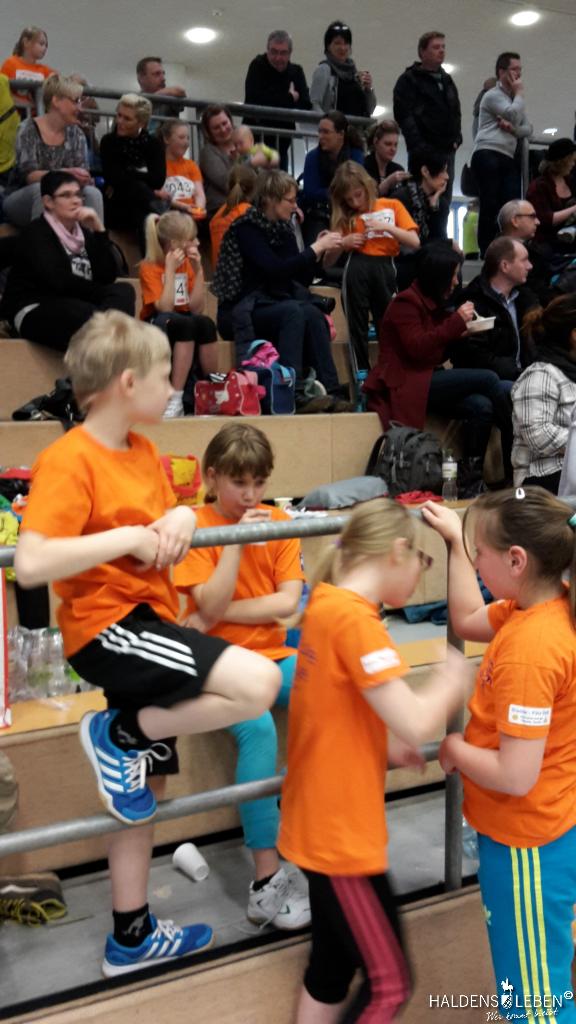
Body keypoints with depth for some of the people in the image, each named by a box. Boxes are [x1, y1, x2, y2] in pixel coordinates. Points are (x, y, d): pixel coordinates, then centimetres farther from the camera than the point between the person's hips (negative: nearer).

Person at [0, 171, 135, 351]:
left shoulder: (83, 232, 15)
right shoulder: (36, 233, -5)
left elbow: (108, 276, 1)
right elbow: (58, 282, -20)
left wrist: (99, 229, -6)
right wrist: (104, 293, -10)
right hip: (33, 312, -7)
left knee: (124, 290, -19)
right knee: (90, 316, -37)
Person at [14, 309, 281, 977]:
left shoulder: (145, 453, 10)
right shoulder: (68, 459, -17)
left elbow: (163, 527, 23)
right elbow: (31, 563, -27)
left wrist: (180, 517, -1)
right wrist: (128, 537, -21)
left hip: (148, 623, 9)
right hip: (106, 626, -9)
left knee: (143, 788, 17)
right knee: (258, 683, -23)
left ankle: (131, 939, 33)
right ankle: (120, 737, -4)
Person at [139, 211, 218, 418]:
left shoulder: (189, 263, 3)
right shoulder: (149, 267, -10)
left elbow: (197, 309, -8)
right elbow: (165, 308, -23)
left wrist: (198, 270, -12)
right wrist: (170, 269, -22)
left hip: (185, 325, 4)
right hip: (157, 327, -4)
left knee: (206, 323, -30)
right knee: (186, 324, -36)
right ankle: (176, 399, -37)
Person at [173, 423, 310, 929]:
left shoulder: (278, 522, 6)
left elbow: (288, 602, -3)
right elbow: (210, 607, -14)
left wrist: (222, 613, -11)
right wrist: (237, 541, -21)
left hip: (273, 652, 4)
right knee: (258, 728, -31)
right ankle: (267, 880, -22)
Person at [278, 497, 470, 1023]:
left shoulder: (328, 603, 6)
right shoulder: (353, 616, -23)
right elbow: (413, 724, -27)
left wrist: (384, 747, 3)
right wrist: (450, 681, -8)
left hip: (323, 821, 9)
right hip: (341, 831, -9)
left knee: (333, 965, 20)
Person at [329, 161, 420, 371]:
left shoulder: (392, 206, 10)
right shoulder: (346, 217, 14)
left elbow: (414, 243, -1)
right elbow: (328, 261, 12)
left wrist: (386, 227, -11)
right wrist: (343, 243, -7)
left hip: (384, 268, -2)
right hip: (357, 269, 2)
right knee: (357, 324, 2)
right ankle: (362, 371, 7)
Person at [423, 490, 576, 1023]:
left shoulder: (528, 648, -32)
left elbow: (514, 776, -30)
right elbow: (468, 620, 13)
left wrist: (454, 749, -13)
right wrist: (456, 540, 11)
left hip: (525, 841, -9)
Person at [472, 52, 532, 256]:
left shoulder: (515, 99, 28)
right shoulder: (493, 95, 3)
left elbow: (528, 129, 17)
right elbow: (514, 115, -13)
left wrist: (512, 128, -4)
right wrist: (520, 92, 4)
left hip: (508, 158, 7)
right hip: (488, 155, -7)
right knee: (490, 206, -12)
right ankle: (486, 253, -11)